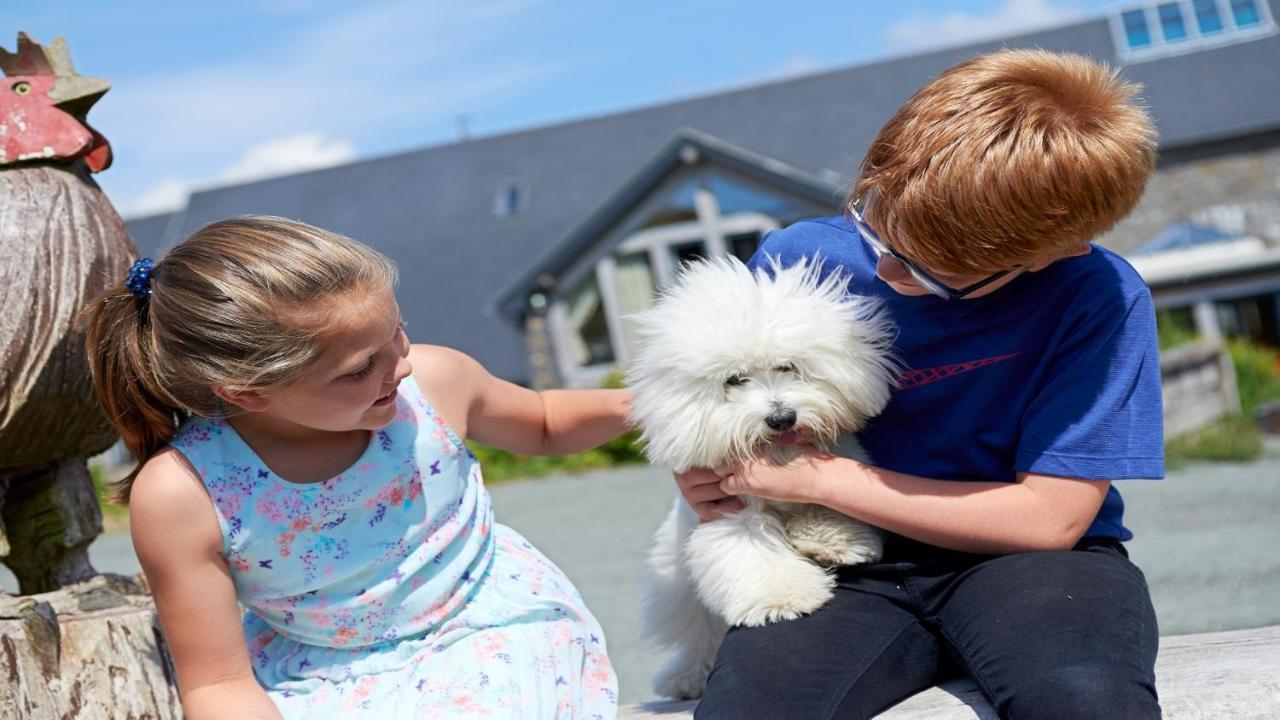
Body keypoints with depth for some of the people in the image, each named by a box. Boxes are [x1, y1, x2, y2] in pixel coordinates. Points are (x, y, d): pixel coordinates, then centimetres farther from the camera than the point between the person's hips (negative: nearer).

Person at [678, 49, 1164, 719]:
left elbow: (1050, 517, -12)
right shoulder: (795, 259, -5)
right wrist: (706, 472, -7)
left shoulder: (1098, 298, -14)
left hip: (1018, 562, -2)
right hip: (853, 567, 2)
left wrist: (821, 477, -13)